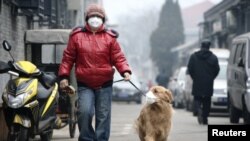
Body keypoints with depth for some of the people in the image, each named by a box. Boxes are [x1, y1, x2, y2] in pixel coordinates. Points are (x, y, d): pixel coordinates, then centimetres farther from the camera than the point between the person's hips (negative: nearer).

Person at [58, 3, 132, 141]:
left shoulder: (109, 37, 2)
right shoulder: (77, 35, 2)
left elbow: (118, 57, -1)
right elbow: (68, 57, 5)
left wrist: (125, 71, -18)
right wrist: (64, 76, -2)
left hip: (104, 84, 1)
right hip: (84, 84, -1)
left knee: (103, 116, 4)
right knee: (84, 112, -18)